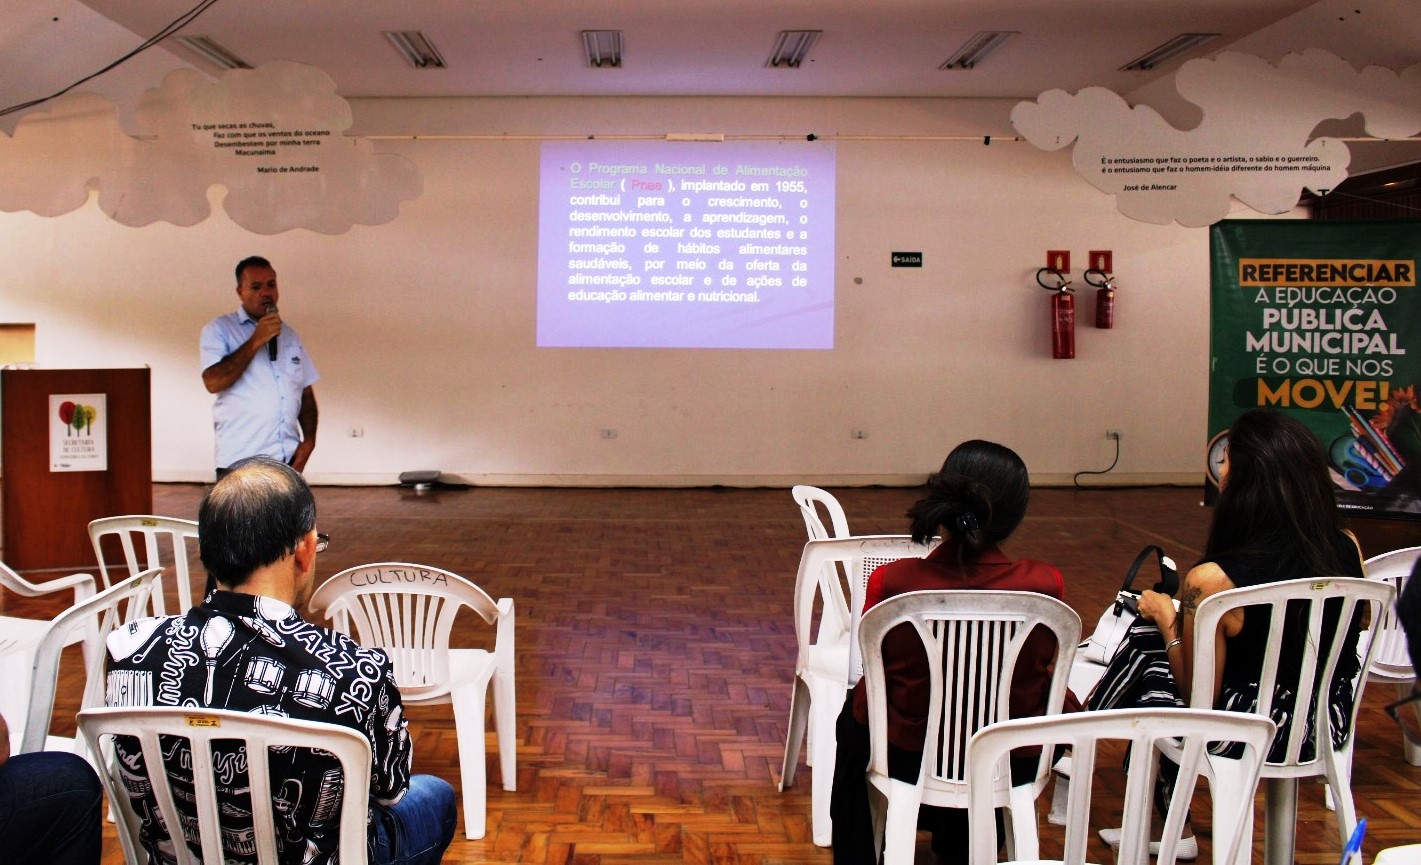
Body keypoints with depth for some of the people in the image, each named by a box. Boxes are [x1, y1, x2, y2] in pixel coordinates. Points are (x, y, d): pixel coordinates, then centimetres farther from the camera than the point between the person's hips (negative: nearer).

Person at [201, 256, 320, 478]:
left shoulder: (289, 334, 17)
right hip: (239, 461, -5)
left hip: (288, 460, 5)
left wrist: (309, 440, 2)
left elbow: (306, 393, 16)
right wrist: (255, 341, -16)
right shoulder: (219, 329, 1)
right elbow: (213, 381, -15)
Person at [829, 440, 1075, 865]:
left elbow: (878, 675, -5)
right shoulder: (1045, 585, -21)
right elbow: (1039, 671, -1)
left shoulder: (891, 582, -24)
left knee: (853, 715, 34)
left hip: (910, 759, -1)